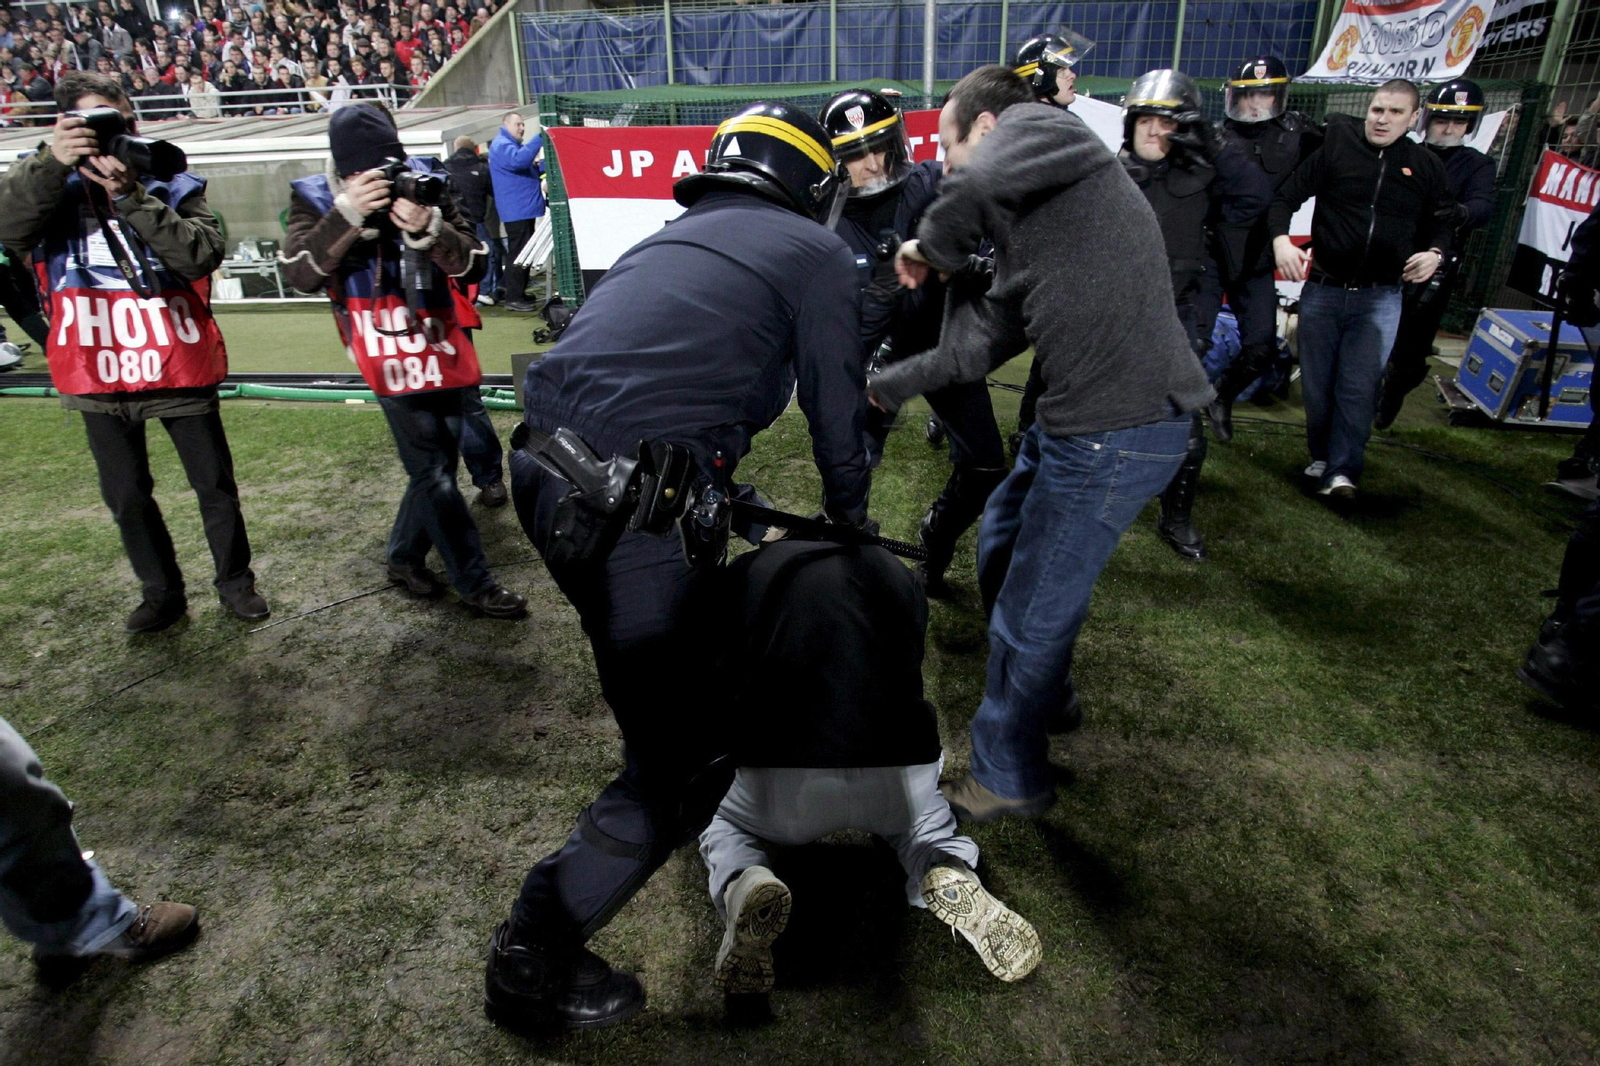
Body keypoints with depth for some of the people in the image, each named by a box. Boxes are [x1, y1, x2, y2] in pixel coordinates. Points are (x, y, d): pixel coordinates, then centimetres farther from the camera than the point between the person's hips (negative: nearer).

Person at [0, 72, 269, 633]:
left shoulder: (174, 186, -1)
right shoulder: (52, 187, 2)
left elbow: (204, 253, -18)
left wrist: (129, 195, -25)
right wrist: (51, 162, -29)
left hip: (179, 371, -2)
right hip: (99, 377, 2)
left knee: (215, 485, 9)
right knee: (127, 497, 13)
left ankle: (235, 581, 28)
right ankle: (162, 593, 30)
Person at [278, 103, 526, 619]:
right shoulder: (316, 200, -2)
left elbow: (474, 264, -6)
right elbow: (299, 273, -16)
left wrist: (429, 229, -24)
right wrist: (347, 214, -25)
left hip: (443, 352, 4)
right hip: (391, 361, -4)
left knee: (437, 464, 13)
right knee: (434, 474, -5)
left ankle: (405, 557, 34)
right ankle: (475, 582, 7)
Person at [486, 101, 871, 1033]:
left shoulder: (676, 237, 27)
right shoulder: (819, 255, 6)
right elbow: (837, 413, 8)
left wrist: (730, 496, 42)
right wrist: (850, 516, 28)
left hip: (542, 474, 9)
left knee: (672, 657, 32)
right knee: (684, 763, 5)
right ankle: (535, 962, 16)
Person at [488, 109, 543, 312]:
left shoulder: (513, 144, 24)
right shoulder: (501, 145, -10)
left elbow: (529, 169, 32)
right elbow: (518, 160, -30)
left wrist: (542, 166, 12)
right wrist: (539, 138, -31)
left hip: (525, 209, 11)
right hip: (516, 210, -11)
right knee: (518, 254, -11)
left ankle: (519, 293, 22)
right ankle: (513, 298, -10)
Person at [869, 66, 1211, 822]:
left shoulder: (1043, 127, -5)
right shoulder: (1027, 240, 20)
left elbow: (978, 184, -28)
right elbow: (974, 347, 17)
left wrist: (932, 248, -11)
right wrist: (884, 388, 21)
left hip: (1116, 433, -10)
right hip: (1078, 421, 10)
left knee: (1030, 612, 2)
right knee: (1002, 545, 26)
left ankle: (1008, 779, 25)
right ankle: (1042, 694, 48)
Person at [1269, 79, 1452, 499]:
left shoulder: (1426, 166, 6)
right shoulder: (1335, 149, 0)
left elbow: (1440, 223, 15)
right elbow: (1285, 197, -2)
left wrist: (1434, 252, -6)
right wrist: (1281, 240, -20)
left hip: (1380, 298, 0)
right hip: (1322, 289, 0)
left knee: (1358, 386, -7)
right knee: (1316, 383, 8)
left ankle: (1342, 471, -4)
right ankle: (1322, 456, 25)